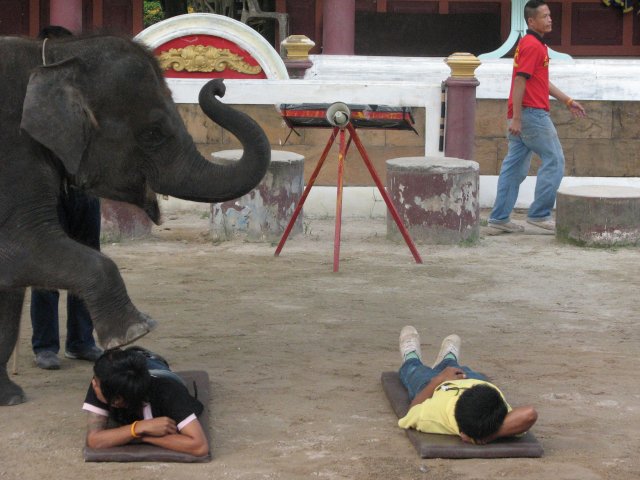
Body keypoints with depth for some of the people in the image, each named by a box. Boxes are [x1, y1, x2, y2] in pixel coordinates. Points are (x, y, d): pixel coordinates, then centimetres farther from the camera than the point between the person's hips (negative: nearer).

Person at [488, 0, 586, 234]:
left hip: (522, 116, 10)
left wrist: (568, 101, 26)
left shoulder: (535, 44, 19)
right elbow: (520, 81, -19)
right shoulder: (532, 46, -13)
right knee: (554, 160, -3)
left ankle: (500, 217, 10)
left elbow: (543, 81, 26)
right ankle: (539, 214, -1)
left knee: (515, 166, 9)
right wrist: (516, 117, -22)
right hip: (531, 113, -10)